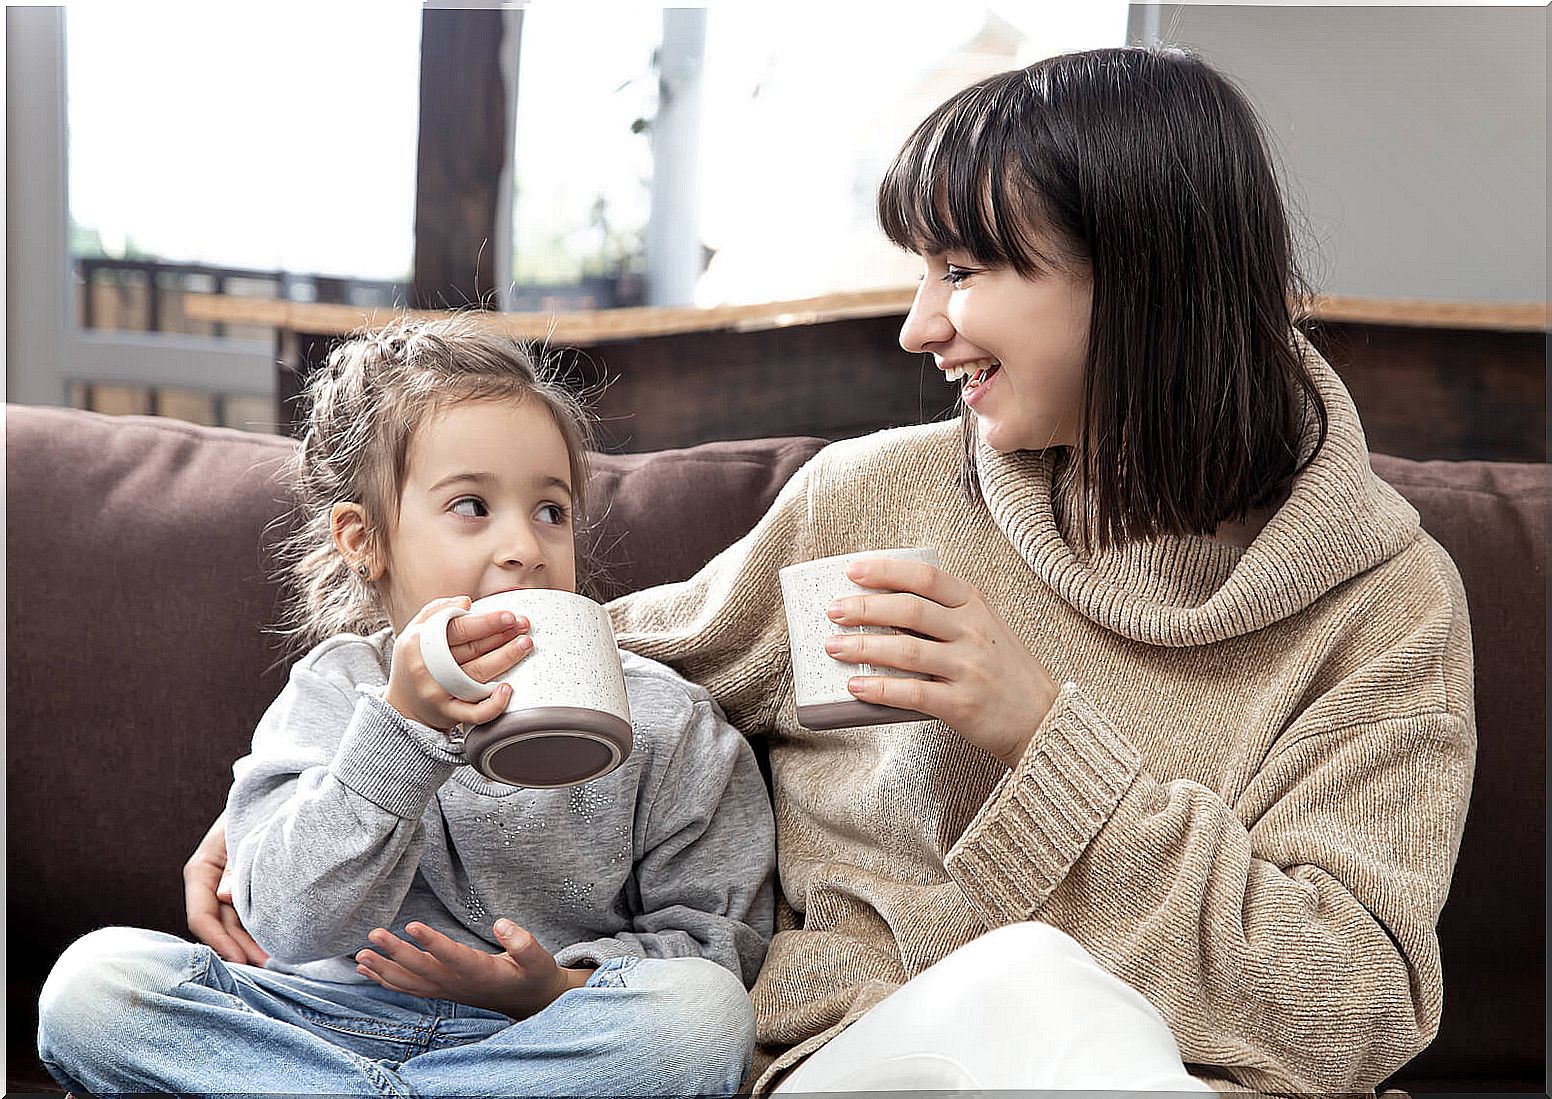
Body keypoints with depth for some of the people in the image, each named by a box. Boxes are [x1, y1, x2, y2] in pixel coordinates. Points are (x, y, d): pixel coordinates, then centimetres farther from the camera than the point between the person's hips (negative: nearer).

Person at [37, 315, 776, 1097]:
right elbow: (293, 926, -16)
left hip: (543, 1031, 0)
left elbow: (717, 934, 0)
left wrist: (558, 988, -19)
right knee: (92, 979, -19)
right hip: (337, 1017, 0)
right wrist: (403, 726, -29)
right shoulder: (334, 691, -2)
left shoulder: (661, 724, -2)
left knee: (703, 1012, -33)